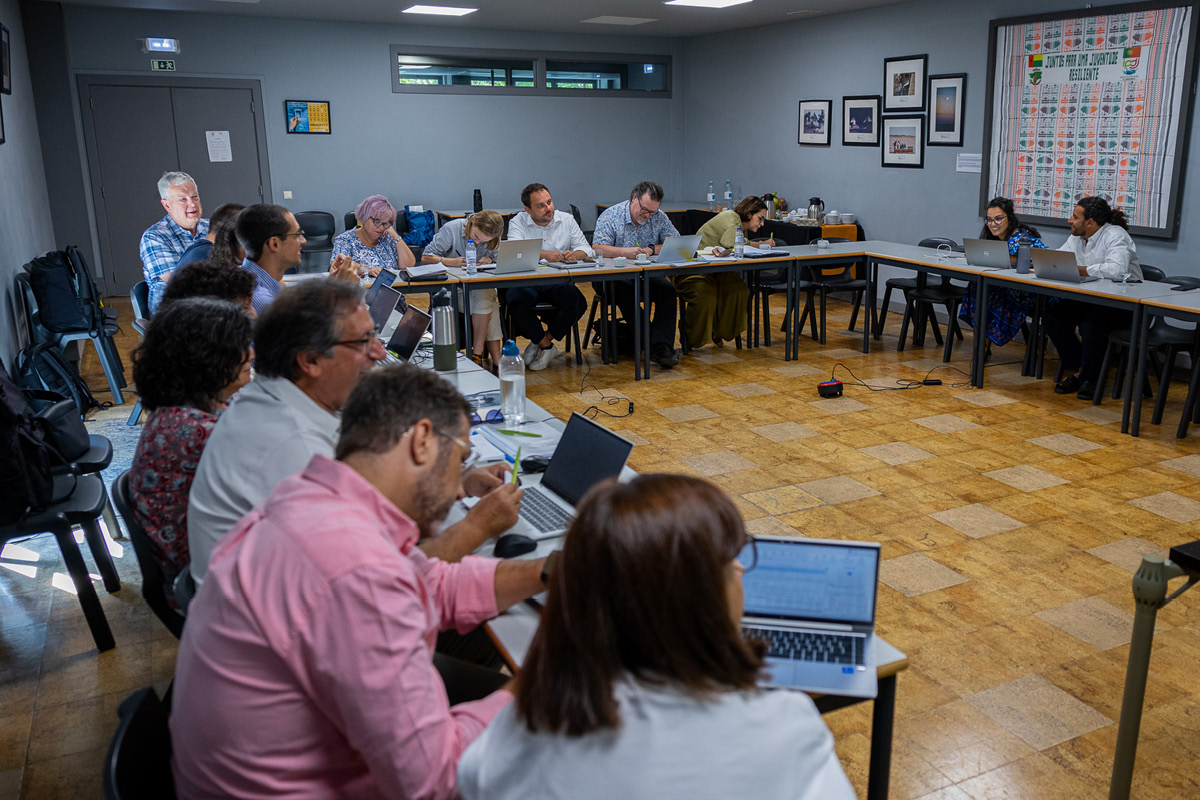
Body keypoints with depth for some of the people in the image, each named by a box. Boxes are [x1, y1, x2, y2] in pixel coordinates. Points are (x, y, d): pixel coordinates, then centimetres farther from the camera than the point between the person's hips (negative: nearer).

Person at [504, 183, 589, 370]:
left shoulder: (567, 220, 10)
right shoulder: (518, 222, 2)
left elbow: (585, 249, 3)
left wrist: (575, 254, -23)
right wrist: (544, 254, -34)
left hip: (559, 281, 2)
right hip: (526, 281, -1)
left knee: (578, 304, -29)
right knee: (515, 301, -34)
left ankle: (544, 339, -3)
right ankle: (546, 346, -10)